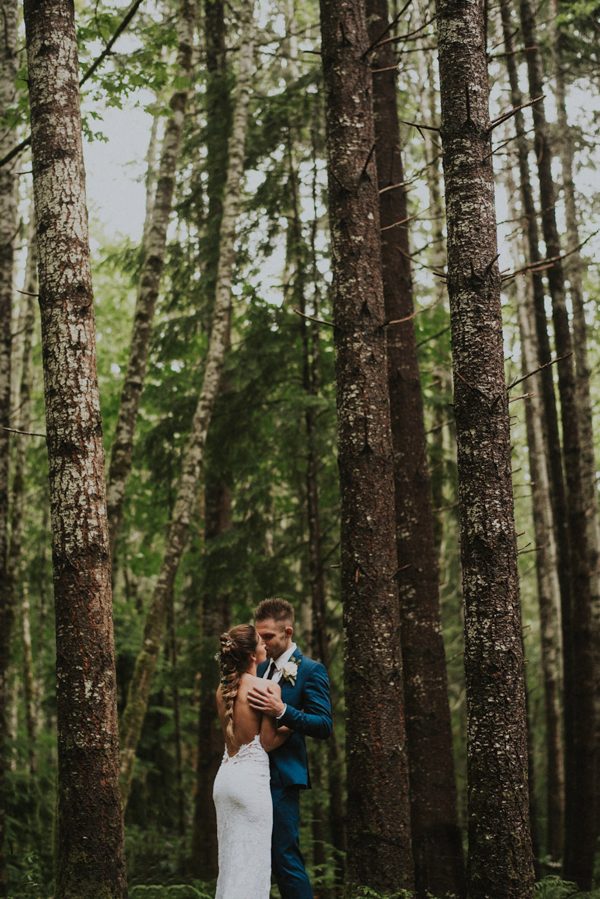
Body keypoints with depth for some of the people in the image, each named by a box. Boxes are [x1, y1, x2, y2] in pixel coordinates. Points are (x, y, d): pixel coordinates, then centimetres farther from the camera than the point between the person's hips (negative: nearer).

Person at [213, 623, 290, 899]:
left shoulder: (223, 689, 9)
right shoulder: (268, 687, -11)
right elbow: (268, 742, -12)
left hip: (225, 776, 7)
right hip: (252, 777, -7)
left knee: (230, 860, 13)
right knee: (252, 861, -2)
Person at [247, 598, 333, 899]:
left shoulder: (311, 670, -5)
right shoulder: (259, 669, 16)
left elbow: (324, 726, -11)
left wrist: (282, 712, -25)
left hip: (282, 776, -7)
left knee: (285, 857, -9)